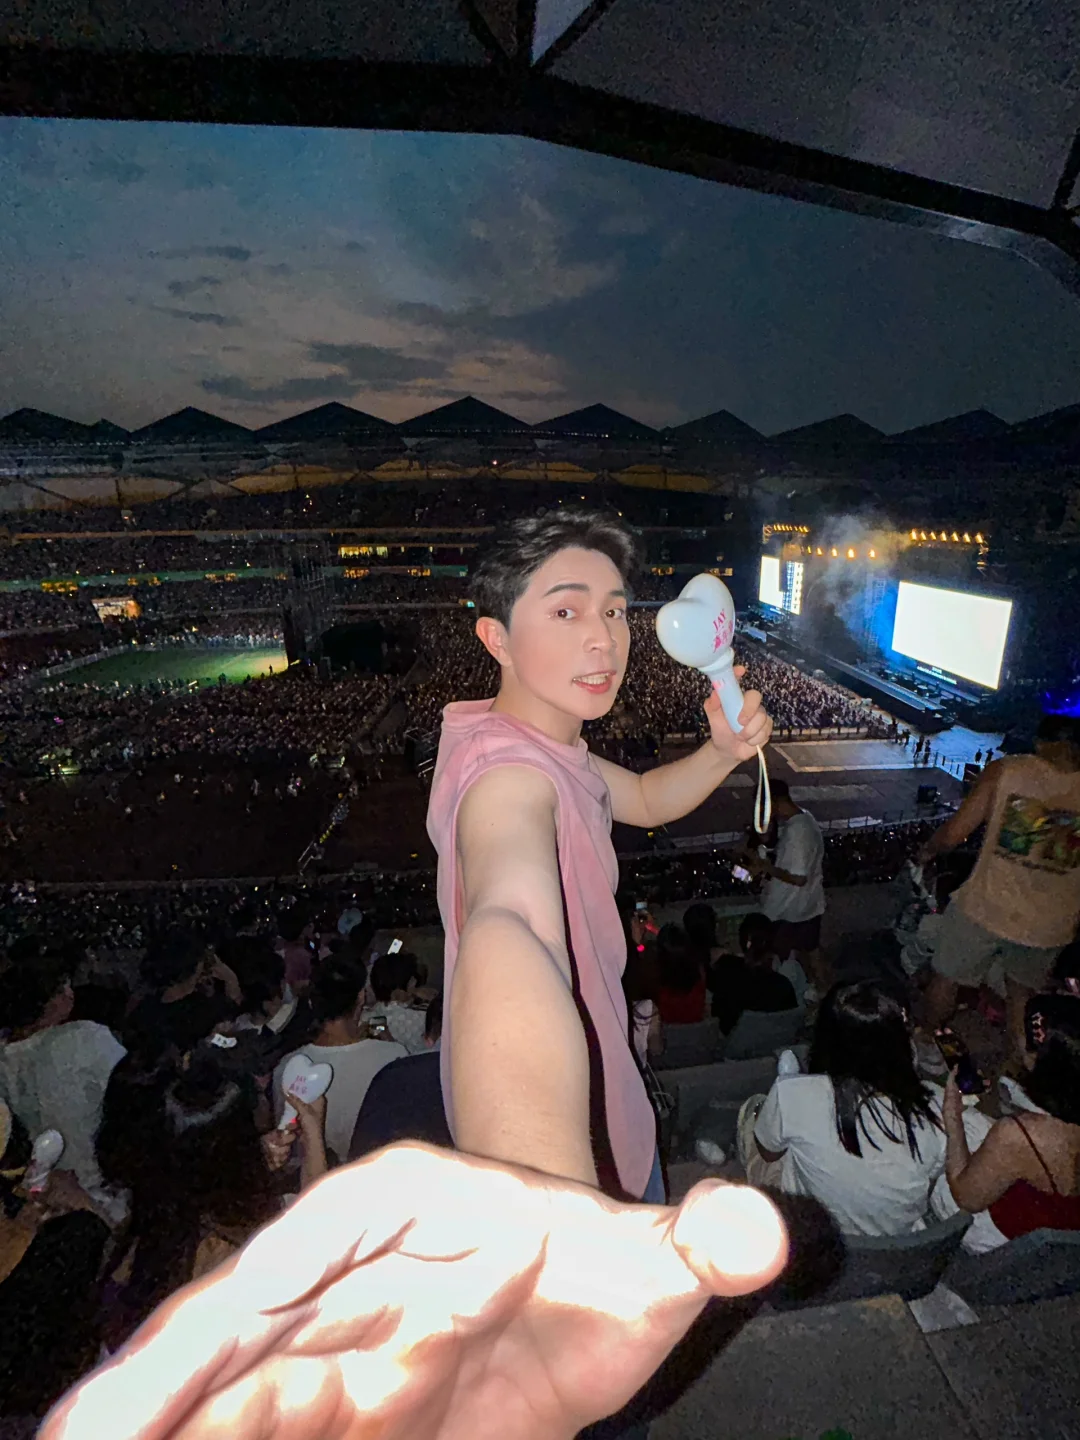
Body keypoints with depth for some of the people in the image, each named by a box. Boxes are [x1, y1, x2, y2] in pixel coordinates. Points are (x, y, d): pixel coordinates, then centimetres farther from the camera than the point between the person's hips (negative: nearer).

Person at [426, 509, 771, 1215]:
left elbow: (646, 799, 9)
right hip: (572, 1138, -9)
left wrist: (723, 751, -11)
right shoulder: (508, 772, -37)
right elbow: (506, 940, -57)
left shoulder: (546, 744, -2)